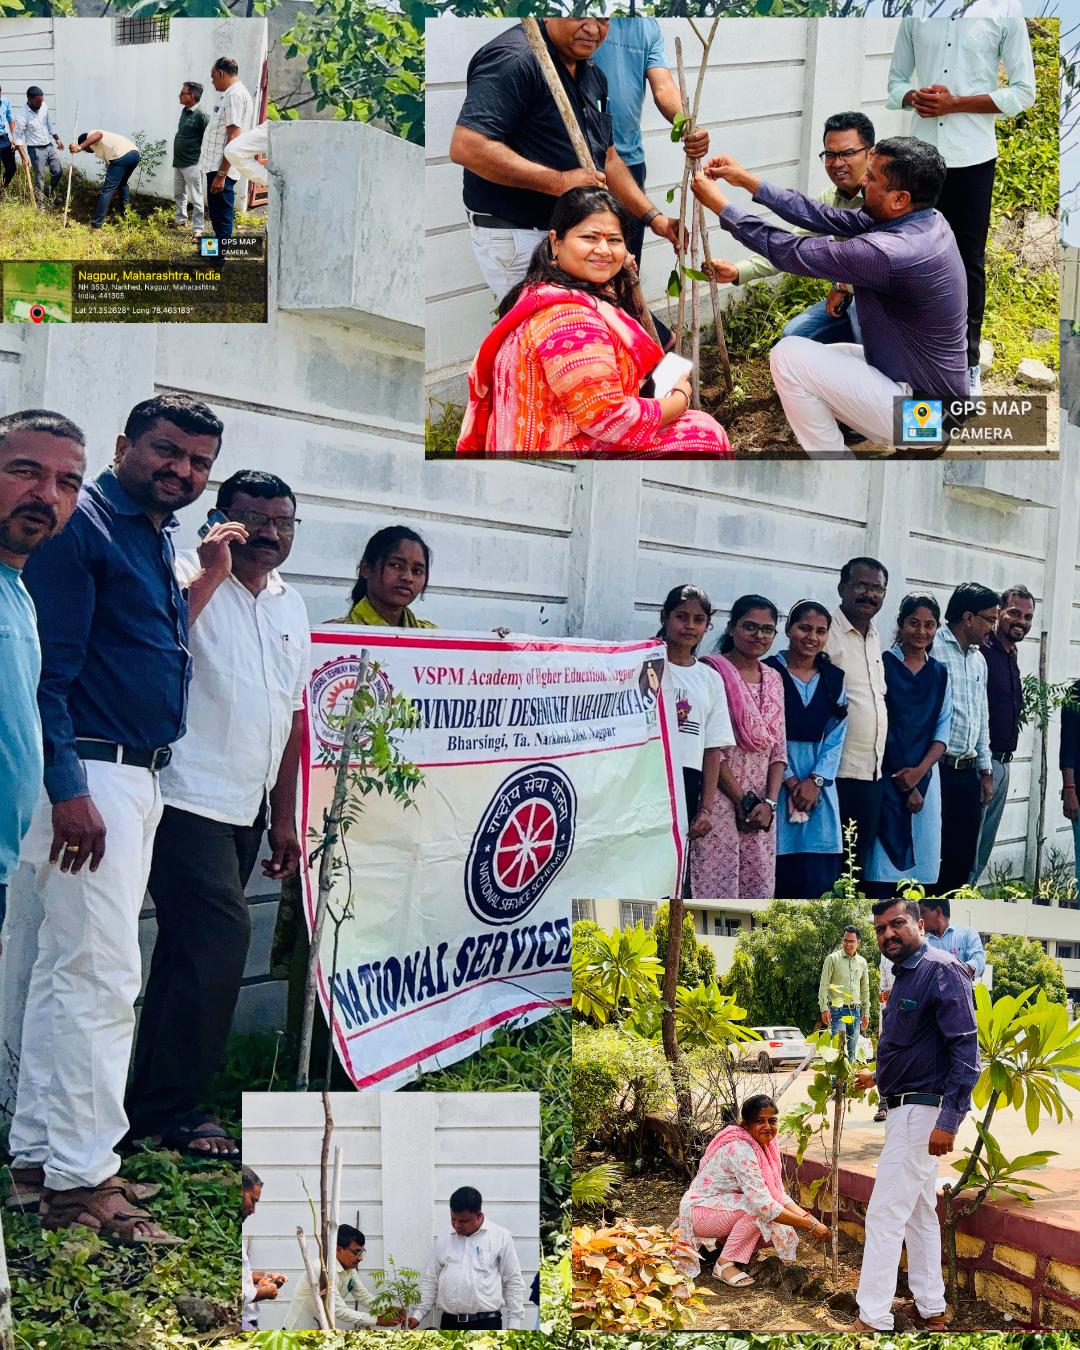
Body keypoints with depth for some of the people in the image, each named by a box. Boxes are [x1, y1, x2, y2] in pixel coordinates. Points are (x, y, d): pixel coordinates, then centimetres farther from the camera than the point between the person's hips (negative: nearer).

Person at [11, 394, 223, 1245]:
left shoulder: (160, 541, 17)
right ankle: (81, 1178, -1)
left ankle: (39, 1149, 23)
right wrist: (67, 788, -23)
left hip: (141, 777, 10)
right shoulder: (81, 526, -12)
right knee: (100, 973, -8)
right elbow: (47, 665, -19)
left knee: (69, 969, 14)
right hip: (90, 774, -10)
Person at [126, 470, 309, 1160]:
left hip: (246, 808, 8)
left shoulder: (293, 606, 16)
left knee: (195, 948, 12)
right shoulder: (191, 578, -6)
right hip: (189, 795, -8)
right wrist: (211, 572, -23)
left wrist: (284, 817, 17)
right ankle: (174, 1109, -2)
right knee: (220, 938, -14)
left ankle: (153, 1098, 22)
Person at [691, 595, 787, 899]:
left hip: (761, 803, 6)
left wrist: (769, 802, -2)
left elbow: (779, 749, 12)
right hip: (721, 797, -6)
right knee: (717, 886, -7)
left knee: (759, 889, 6)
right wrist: (742, 801, -11)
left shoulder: (773, 679, 14)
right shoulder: (713, 672, -6)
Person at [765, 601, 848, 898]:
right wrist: (791, 781, -10)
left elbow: (836, 736, 7)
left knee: (817, 878, -2)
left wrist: (815, 781, -6)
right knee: (779, 873, -5)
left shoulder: (834, 678, 12)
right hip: (776, 779, -3)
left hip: (819, 782, 4)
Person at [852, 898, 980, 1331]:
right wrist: (877, 1076, 35)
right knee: (919, 1212, 16)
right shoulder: (903, 978, 12)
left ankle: (872, 1319, -4)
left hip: (921, 1112, -10)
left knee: (885, 1213, -8)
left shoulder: (942, 971, -16)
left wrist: (949, 1120, -26)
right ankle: (931, 1309, 24)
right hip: (904, 1109, 10)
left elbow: (966, 1048, -21)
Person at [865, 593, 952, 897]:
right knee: (884, 867, -7)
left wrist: (920, 770, -8)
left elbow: (943, 729, 8)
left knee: (920, 862, 3)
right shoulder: (883, 665, -1)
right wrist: (901, 783, -8)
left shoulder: (940, 674, 12)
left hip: (925, 777, 4)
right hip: (887, 778, -4)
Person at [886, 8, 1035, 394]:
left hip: (973, 156, -3)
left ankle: (967, 362, 15)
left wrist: (955, 104, -15)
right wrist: (915, 98, -11)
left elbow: (1024, 91, -5)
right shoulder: (914, 14, 4)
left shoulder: (1005, 9, -5)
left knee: (969, 258, 4)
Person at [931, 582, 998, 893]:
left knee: (962, 856, 9)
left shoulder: (979, 660, 18)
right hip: (936, 769, -8)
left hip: (969, 772, 8)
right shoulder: (932, 647, -9)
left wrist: (986, 770, 21)